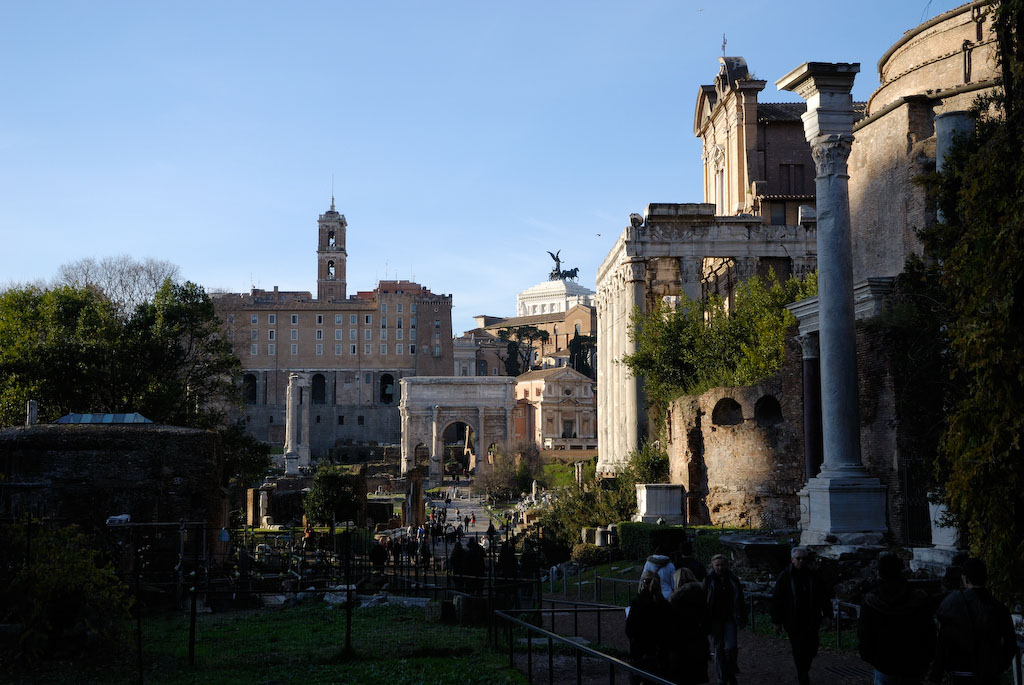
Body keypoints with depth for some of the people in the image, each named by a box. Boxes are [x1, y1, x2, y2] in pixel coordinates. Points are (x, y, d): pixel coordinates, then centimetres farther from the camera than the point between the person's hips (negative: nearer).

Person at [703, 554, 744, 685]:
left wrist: (740, 619, 8)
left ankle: (731, 673, 13)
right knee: (718, 649, 4)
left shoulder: (733, 580, 5)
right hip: (715, 620, -1)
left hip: (730, 619, 1)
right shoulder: (708, 580, -1)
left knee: (731, 647, -11)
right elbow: (703, 600, -2)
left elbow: (739, 600, 12)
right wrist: (706, 620, -7)